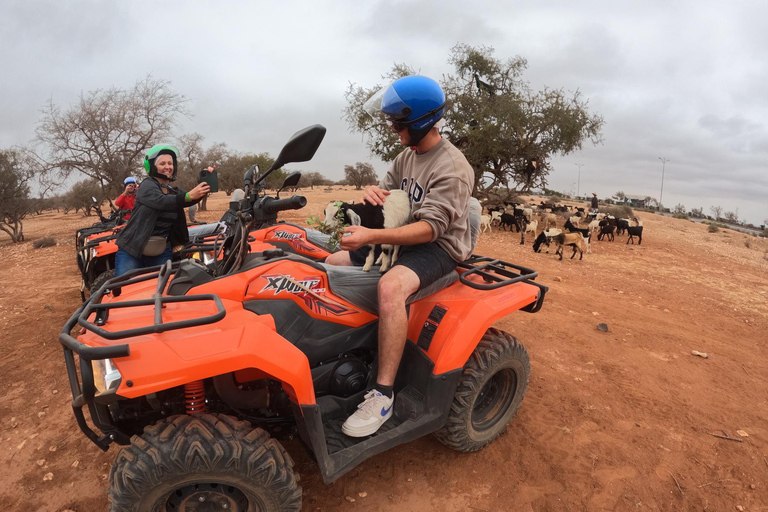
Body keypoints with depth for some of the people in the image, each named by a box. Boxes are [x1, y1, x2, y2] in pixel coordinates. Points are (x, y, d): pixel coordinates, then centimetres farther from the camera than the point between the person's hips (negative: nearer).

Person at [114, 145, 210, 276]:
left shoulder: (175, 191, 11)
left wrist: (203, 188, -27)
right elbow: (161, 201, -28)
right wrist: (188, 196, -43)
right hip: (131, 251, -5)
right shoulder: (147, 185, -7)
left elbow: (191, 200, -8)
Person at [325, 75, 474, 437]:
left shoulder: (451, 168, -18)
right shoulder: (407, 156, 10)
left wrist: (372, 236, -35)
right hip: (405, 239, 9)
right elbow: (386, 191, 15)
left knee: (390, 286, -38)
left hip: (439, 247, -9)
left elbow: (430, 228, -25)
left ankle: (382, 395, -27)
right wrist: (372, 194, -11)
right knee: (334, 263, -1)